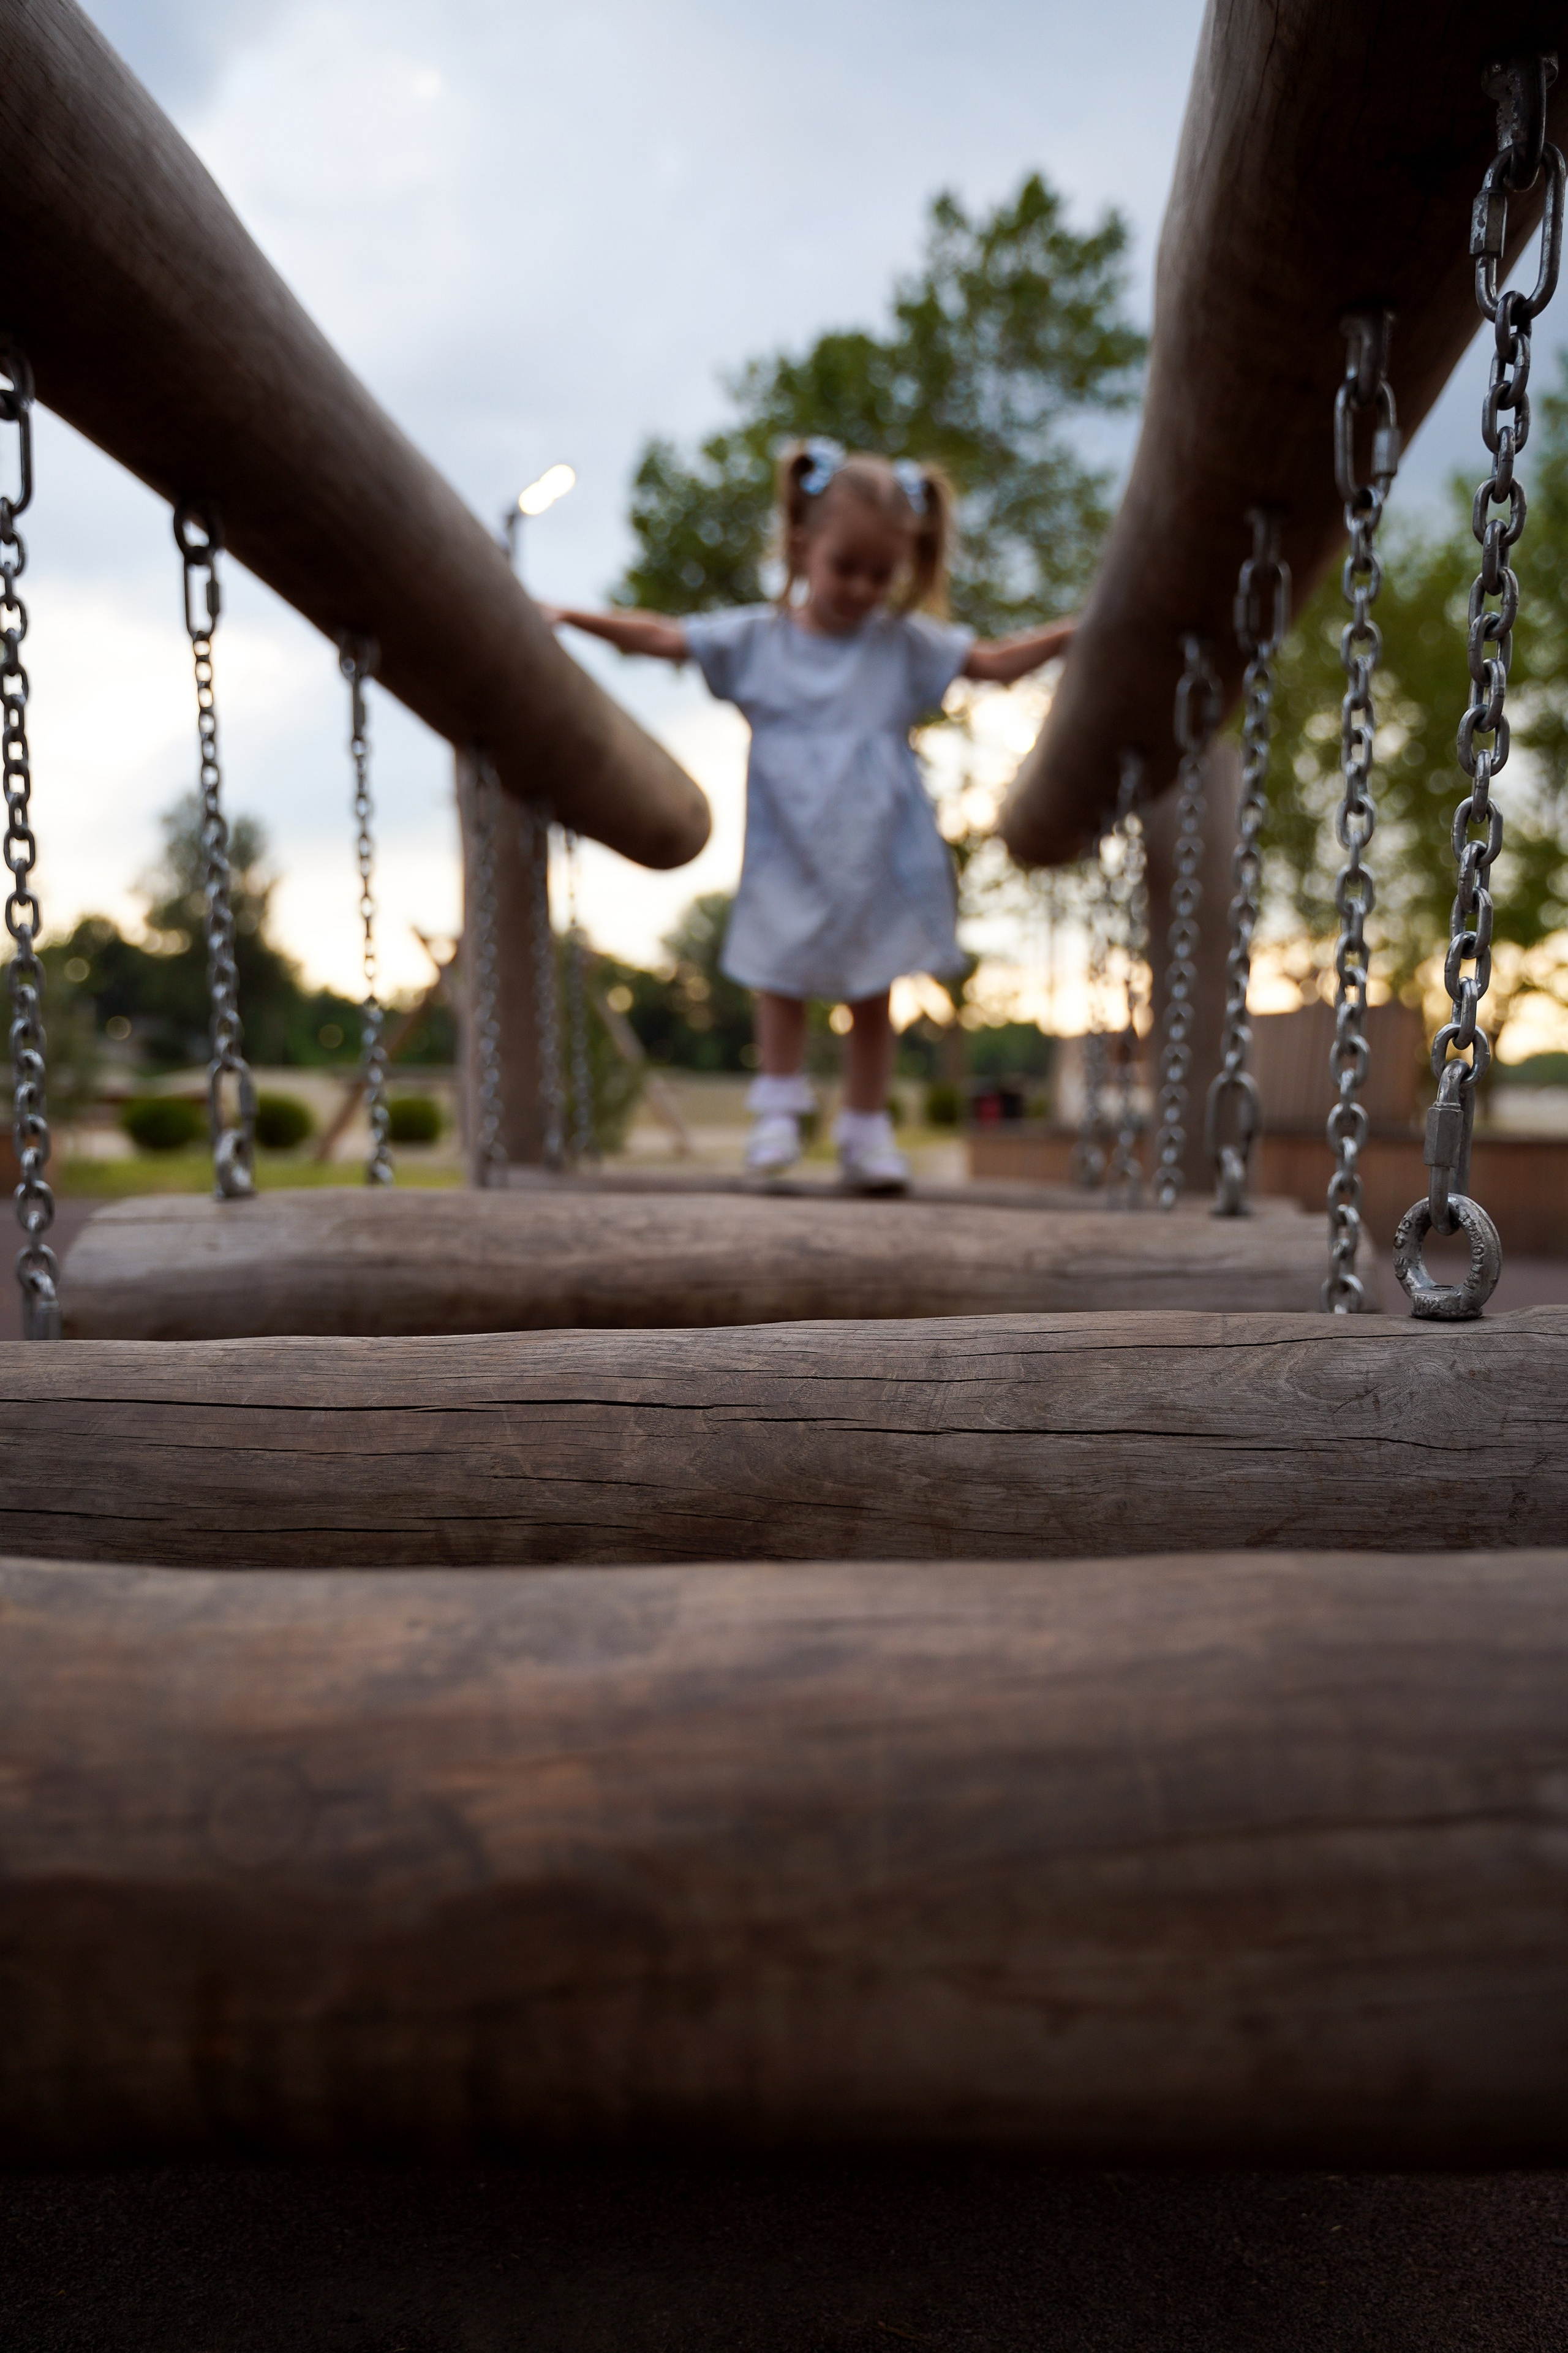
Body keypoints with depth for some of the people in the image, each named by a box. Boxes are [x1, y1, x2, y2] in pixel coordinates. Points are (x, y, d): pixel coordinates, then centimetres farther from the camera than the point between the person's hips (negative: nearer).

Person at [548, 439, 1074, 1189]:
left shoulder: (906, 644, 4)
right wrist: (573, 618, -5)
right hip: (788, 859, 0)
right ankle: (779, 1108, 23)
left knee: (872, 994, 8)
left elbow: (999, 661, 2)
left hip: (878, 861, 1)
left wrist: (1078, 631, -8)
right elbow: (661, 637, 2)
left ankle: (866, 1128, 19)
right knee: (781, 980, 8)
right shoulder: (755, 640, 3)